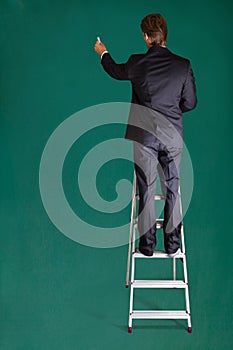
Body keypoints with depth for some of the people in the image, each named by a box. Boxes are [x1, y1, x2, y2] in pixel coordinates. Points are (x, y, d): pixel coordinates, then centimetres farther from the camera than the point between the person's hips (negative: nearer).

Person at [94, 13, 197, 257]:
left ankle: (147, 245, 13)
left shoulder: (137, 63, -6)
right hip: (173, 136, 1)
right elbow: (190, 102, 2)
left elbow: (116, 71, 16)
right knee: (172, 190, 9)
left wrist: (103, 53, 36)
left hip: (144, 137, -1)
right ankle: (172, 246, 14)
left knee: (146, 191, 7)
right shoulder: (183, 65, -4)